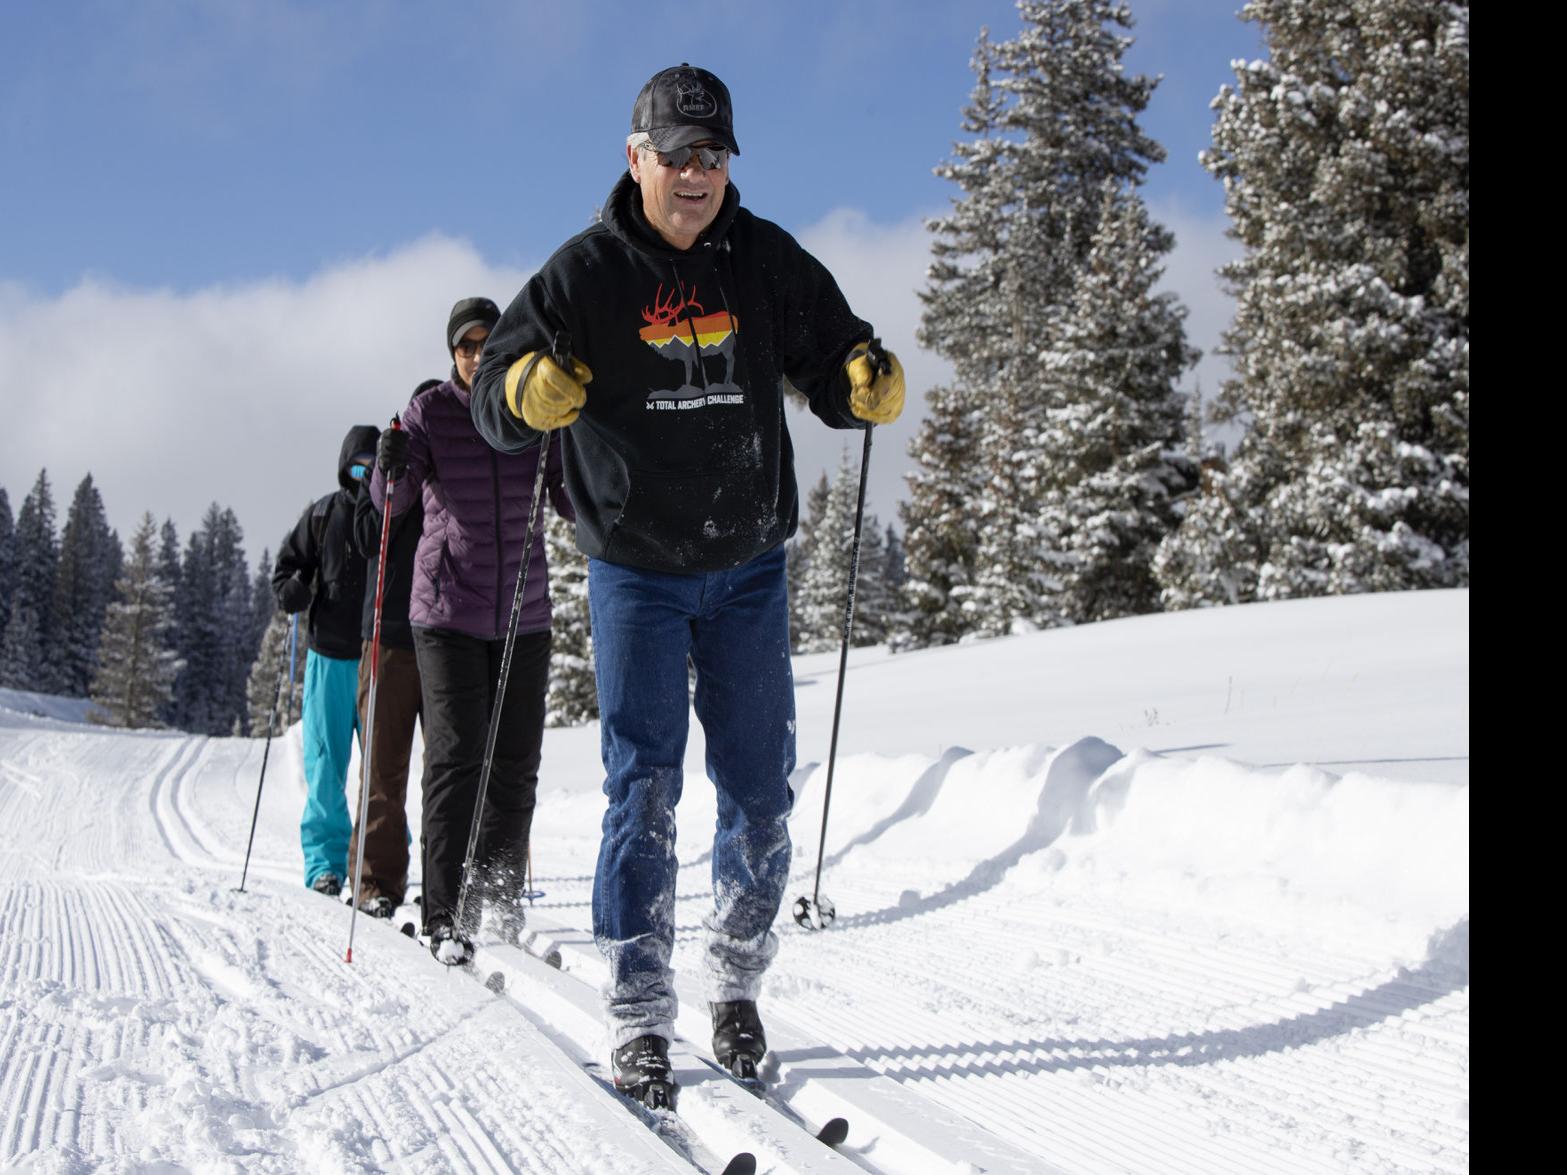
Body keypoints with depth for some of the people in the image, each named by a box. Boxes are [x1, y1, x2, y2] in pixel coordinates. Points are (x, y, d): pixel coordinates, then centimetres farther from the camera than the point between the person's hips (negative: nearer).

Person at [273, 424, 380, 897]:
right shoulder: (322, 514, 6)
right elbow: (286, 566, 13)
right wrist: (294, 590, -9)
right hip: (330, 656, 0)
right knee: (325, 766, 0)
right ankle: (325, 863, 8)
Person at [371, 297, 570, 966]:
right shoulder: (430, 411, -1)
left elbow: (574, 505, 5)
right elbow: (392, 504, -9)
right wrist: (390, 468, -30)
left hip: (524, 614, 3)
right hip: (448, 612, -3)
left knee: (516, 764, 6)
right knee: (456, 758, -10)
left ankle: (500, 905, 20)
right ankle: (446, 922, -8)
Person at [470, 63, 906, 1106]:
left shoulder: (769, 263, 1)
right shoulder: (587, 272, -5)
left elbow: (830, 367, 7)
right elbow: (497, 398, -6)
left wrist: (866, 387, -16)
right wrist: (528, 391, -30)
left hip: (750, 569, 3)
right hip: (637, 573, -2)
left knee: (760, 790, 6)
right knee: (645, 786, -7)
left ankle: (736, 982, 25)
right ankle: (639, 1018, 0)